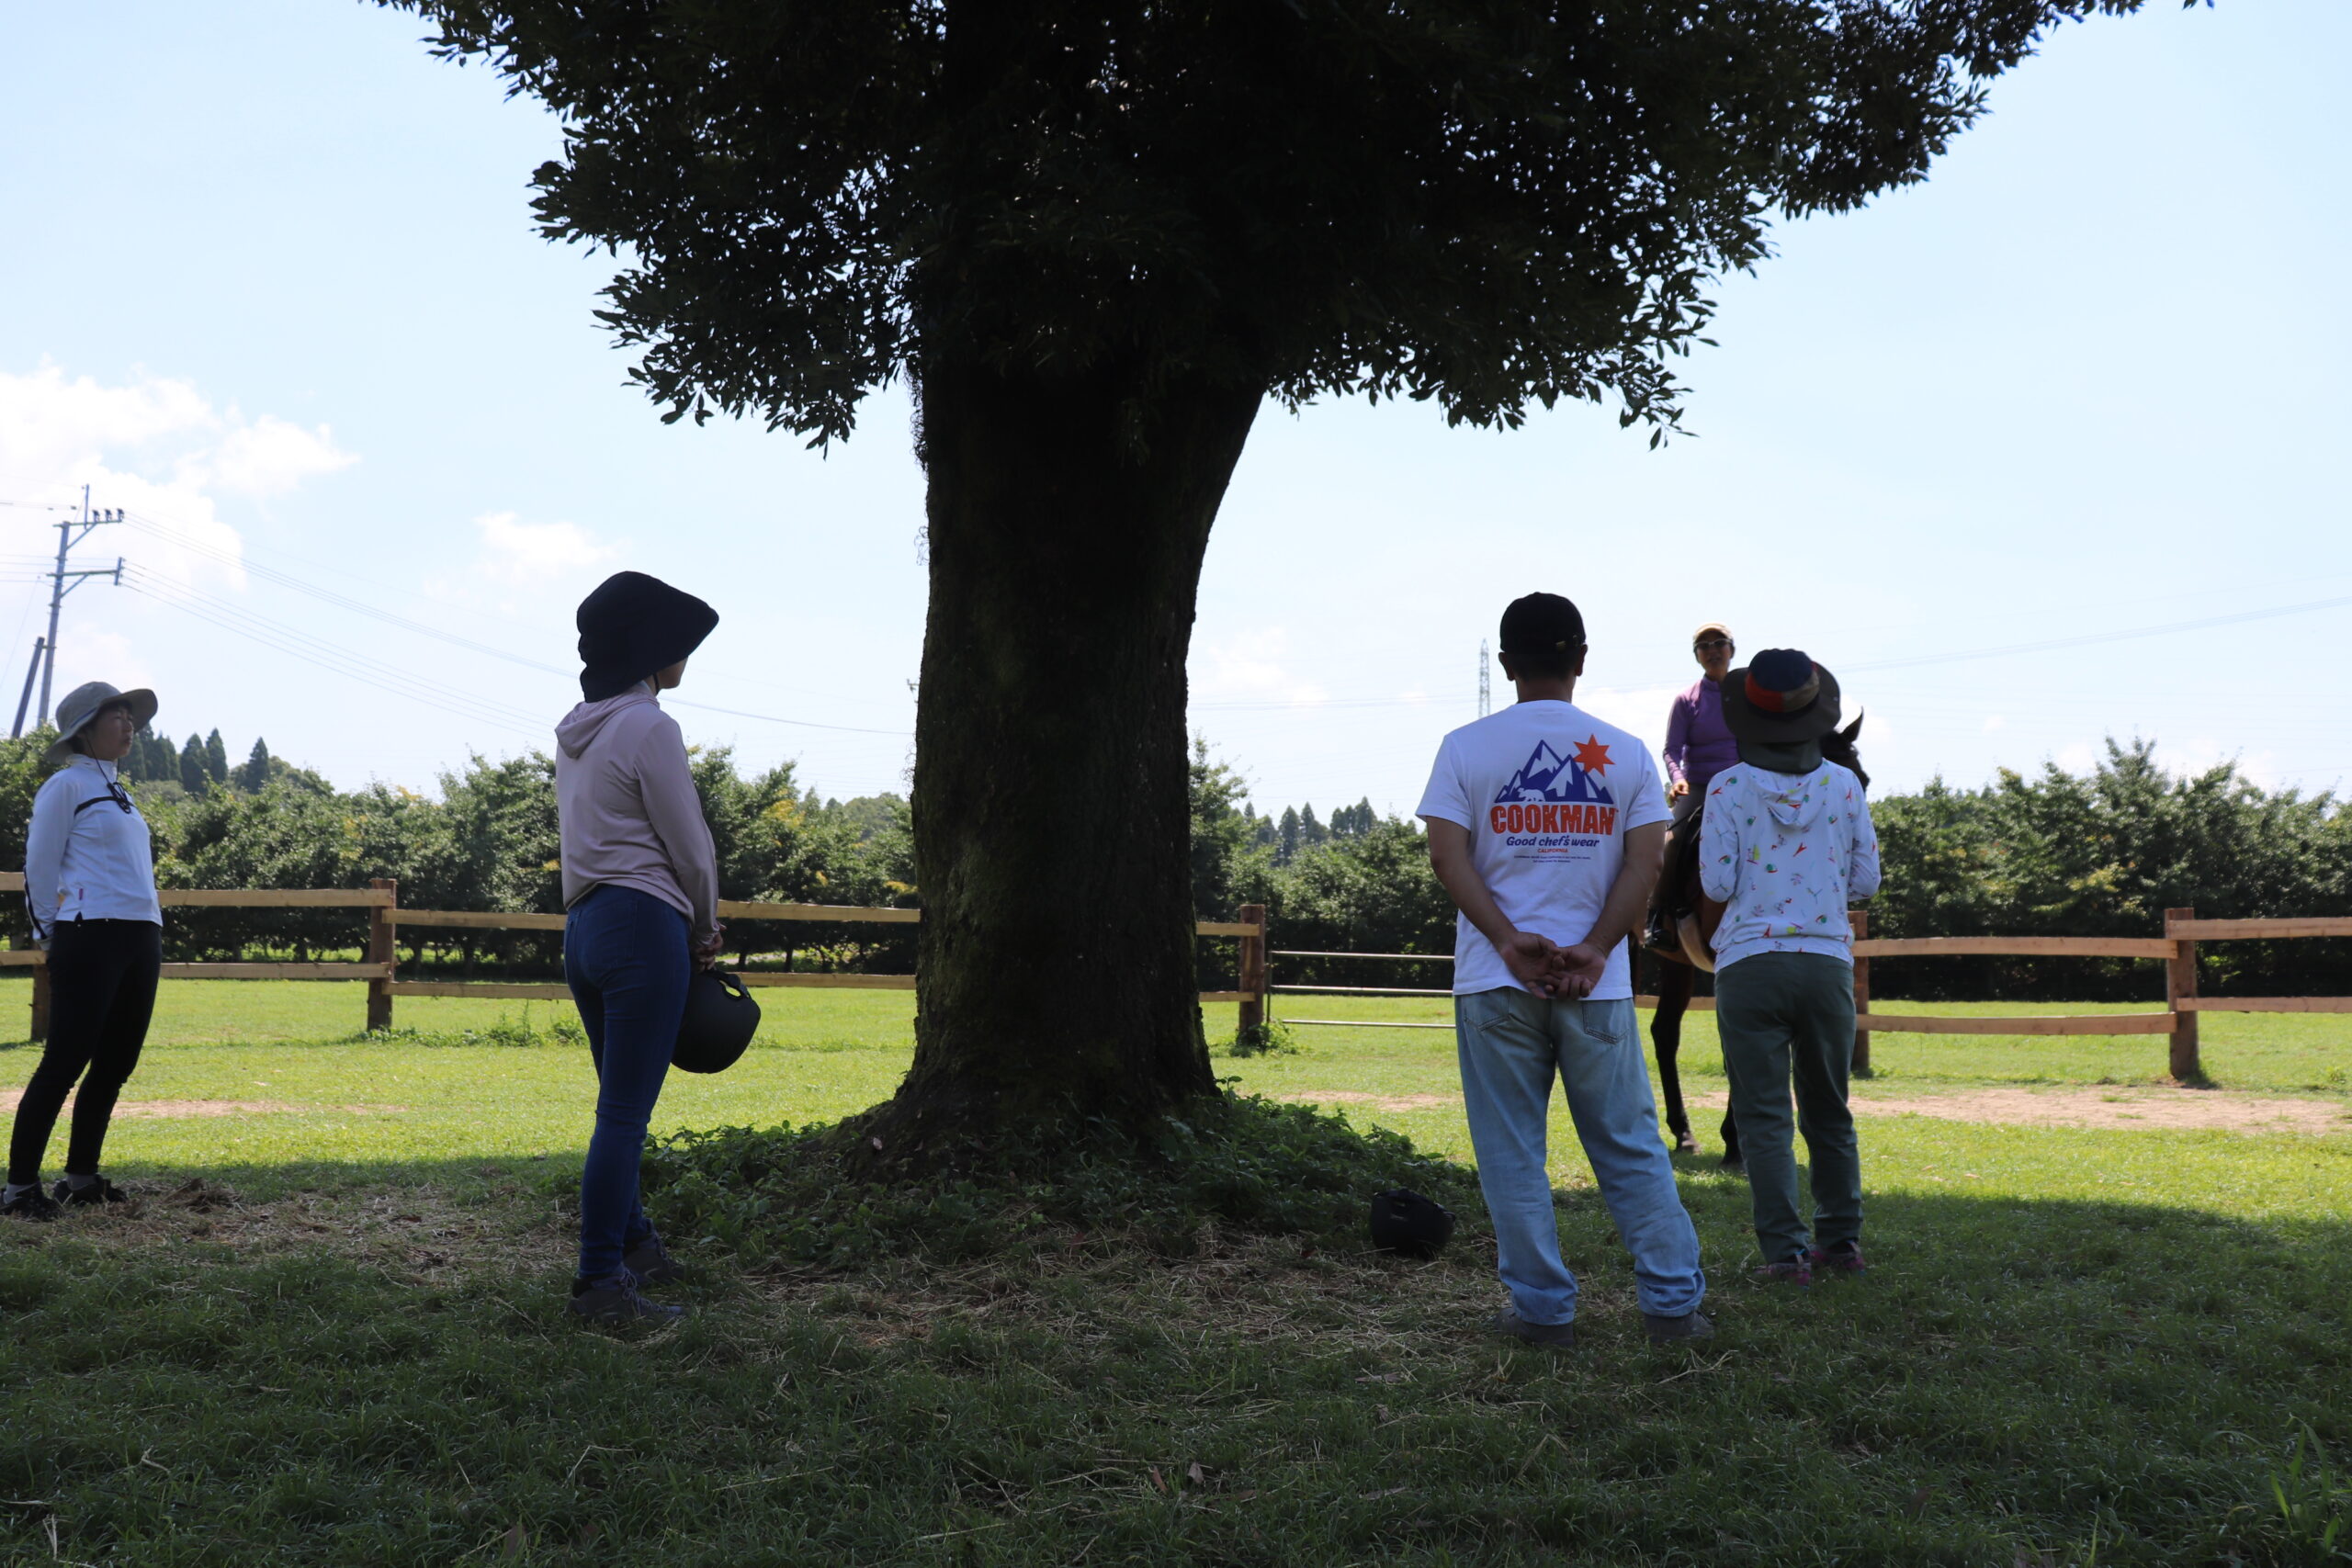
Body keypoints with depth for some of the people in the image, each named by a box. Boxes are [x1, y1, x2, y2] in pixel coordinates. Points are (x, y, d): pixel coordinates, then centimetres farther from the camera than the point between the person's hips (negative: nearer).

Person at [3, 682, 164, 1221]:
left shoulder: (116, 790, 20)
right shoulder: (66, 785, -4)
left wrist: (151, 933, 16)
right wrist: (51, 935, 4)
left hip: (141, 938, 8)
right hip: (91, 936, -8)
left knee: (115, 1063, 10)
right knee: (66, 1061, -8)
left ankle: (81, 1178, 20)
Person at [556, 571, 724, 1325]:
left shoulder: (578, 731, 15)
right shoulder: (650, 728, -12)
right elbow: (690, 846, -9)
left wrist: (685, 926, 14)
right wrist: (706, 929, 9)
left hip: (583, 925, 9)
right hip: (643, 924, -9)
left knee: (622, 1106, 19)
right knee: (624, 1114, -4)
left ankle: (633, 1243, 32)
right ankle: (601, 1283, 1)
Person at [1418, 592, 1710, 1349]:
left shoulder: (1466, 747, 2)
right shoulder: (1627, 753, 6)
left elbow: (1448, 855, -8)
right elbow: (1644, 863, -2)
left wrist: (1510, 943, -12)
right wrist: (1595, 951, -7)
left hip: (1495, 983, -1)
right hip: (1598, 983, 2)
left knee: (1512, 1153, 6)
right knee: (1631, 1146, 11)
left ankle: (1544, 1310, 10)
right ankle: (1673, 1303, 13)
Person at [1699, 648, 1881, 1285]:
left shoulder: (1728, 787, -6)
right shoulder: (1844, 784, 2)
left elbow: (1717, 885, -7)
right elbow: (1866, 880, 5)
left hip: (1750, 964, -3)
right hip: (1828, 963, 3)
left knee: (1763, 1114, 3)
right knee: (1829, 1110, 17)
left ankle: (1786, 1249, 0)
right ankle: (1840, 1238, 25)